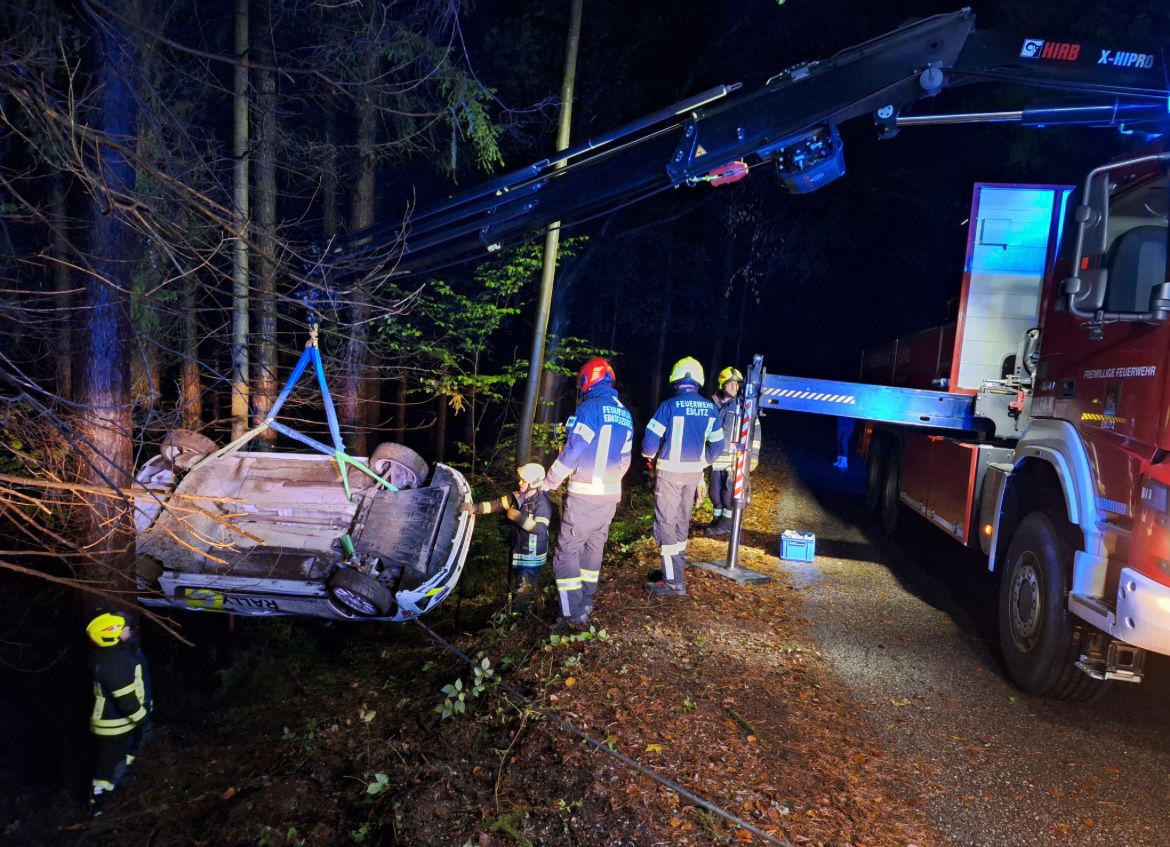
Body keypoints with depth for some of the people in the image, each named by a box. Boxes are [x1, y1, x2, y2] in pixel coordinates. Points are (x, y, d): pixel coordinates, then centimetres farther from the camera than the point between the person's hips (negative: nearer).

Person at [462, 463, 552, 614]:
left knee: (523, 589, -2)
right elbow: (496, 504, -6)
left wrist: (518, 517, -27)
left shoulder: (542, 503, -21)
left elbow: (539, 528, -29)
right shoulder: (518, 497, 0)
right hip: (518, 549, 8)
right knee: (515, 585, 23)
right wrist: (474, 508, -18)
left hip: (532, 554, -8)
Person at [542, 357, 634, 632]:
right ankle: (586, 602, 27)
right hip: (611, 495, 8)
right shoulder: (625, 415, 11)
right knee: (594, 547, 19)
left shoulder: (590, 408, -12)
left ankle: (574, 613, -6)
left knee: (567, 551, -3)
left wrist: (549, 483, -7)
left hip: (585, 495, -8)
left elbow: (572, 451, -16)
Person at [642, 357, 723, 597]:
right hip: (694, 472, 5)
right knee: (682, 519, 21)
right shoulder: (710, 409, 1)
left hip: (670, 471, -5)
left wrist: (650, 457, 7)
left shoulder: (670, 406, -15)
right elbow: (717, 445, 7)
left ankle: (674, 581, -3)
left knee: (666, 522, 0)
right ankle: (678, 565, 36)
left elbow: (650, 440, -15)